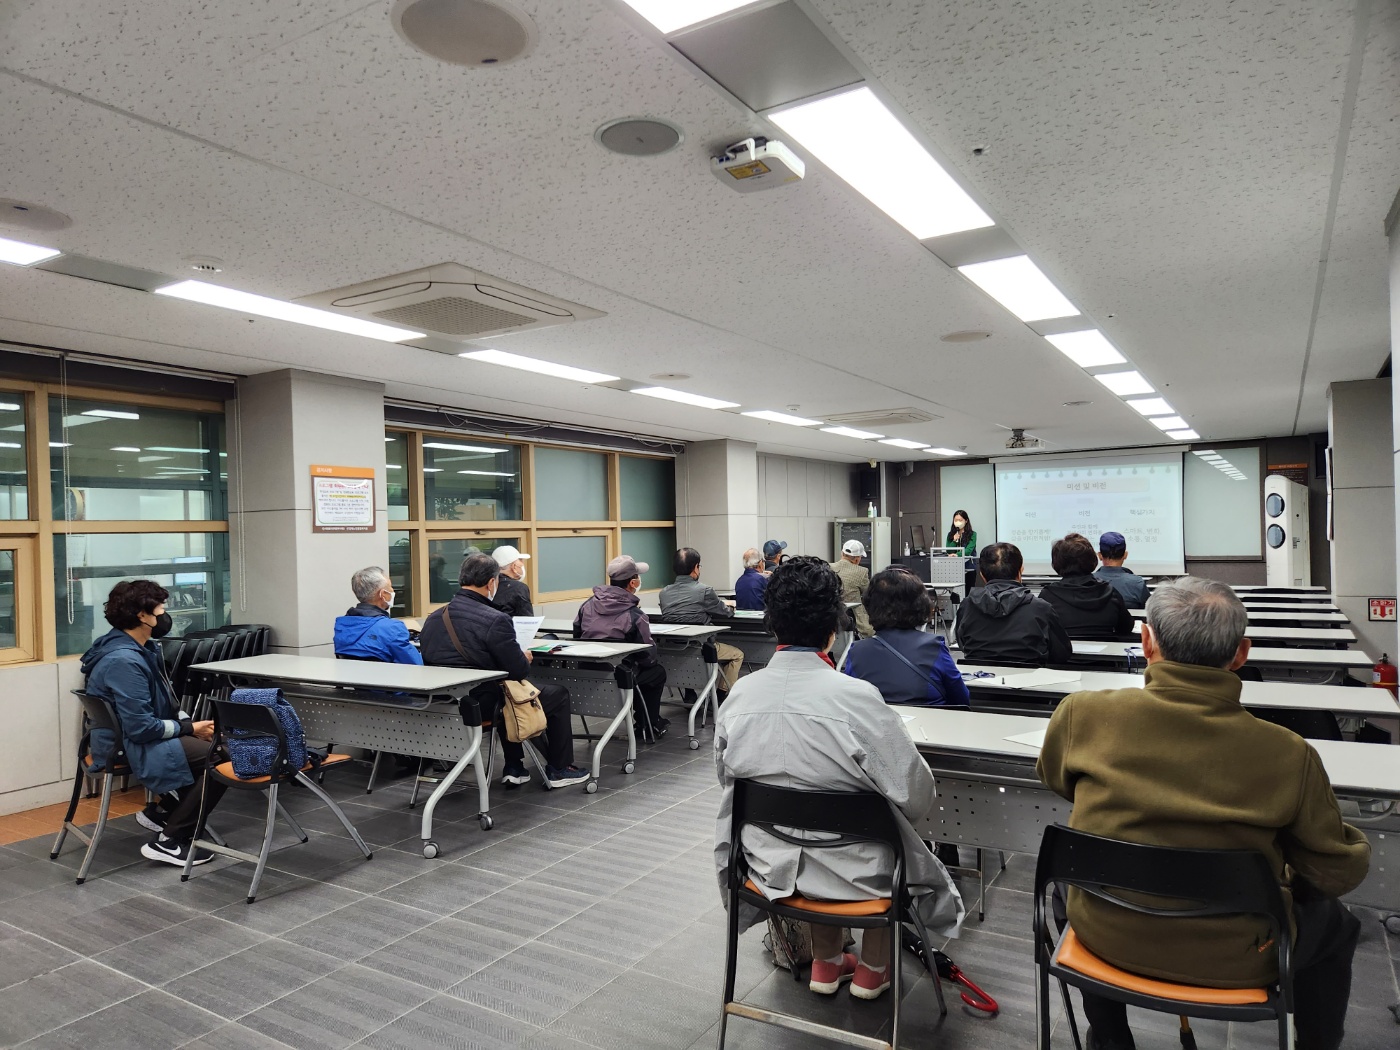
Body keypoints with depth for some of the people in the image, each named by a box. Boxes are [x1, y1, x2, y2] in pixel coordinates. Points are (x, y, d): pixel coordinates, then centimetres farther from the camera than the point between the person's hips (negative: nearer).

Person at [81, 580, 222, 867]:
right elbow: (141, 727, -26)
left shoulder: (142, 649, 6)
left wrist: (190, 723, -1)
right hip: (131, 748, -10)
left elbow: (165, 702, 15)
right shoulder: (123, 661, -25)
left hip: (145, 736, 10)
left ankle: (162, 810, 17)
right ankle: (169, 841, -8)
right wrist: (189, 729, -14)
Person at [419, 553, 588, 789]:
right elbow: (519, 671, -17)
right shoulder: (495, 620, -21)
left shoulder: (433, 618, 0)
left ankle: (513, 768, 37)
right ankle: (558, 770, 24)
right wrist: (525, 658, 7)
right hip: (482, 708, -7)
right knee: (558, 694, 13)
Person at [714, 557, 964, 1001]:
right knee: (904, 849, 28)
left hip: (768, 864, 4)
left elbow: (725, 776, 3)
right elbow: (915, 798, -19)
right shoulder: (857, 698, -27)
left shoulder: (740, 693, -12)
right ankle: (873, 969, 41)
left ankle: (826, 963, 43)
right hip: (850, 870, -3)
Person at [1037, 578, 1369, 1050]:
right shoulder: (1289, 754, -22)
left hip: (1107, 940, 1)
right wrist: (1358, 844, 16)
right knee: (1336, 923, 28)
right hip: (1230, 961, 0)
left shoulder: (1080, 714, -19)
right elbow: (1338, 873, -8)